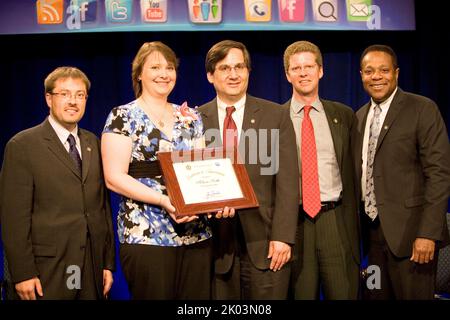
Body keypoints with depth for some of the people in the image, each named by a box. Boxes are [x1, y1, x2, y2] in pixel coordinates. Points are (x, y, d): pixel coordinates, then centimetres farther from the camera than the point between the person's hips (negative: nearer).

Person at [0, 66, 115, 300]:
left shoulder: (94, 144, 11)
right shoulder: (22, 145, -5)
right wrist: (23, 273, -13)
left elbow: (103, 204, 12)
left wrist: (108, 263, 8)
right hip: (47, 271, -4)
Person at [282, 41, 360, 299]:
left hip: (335, 221, 1)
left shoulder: (343, 115, 9)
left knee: (344, 293, 3)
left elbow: (352, 170, 10)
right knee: (300, 293, 7)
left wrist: (354, 223, 7)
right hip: (293, 222, -1)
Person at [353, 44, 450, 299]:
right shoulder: (360, 116, 12)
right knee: (376, 296, 11)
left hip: (409, 232, -6)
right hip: (373, 231, 6)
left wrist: (428, 233, -18)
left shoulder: (423, 110, -7)